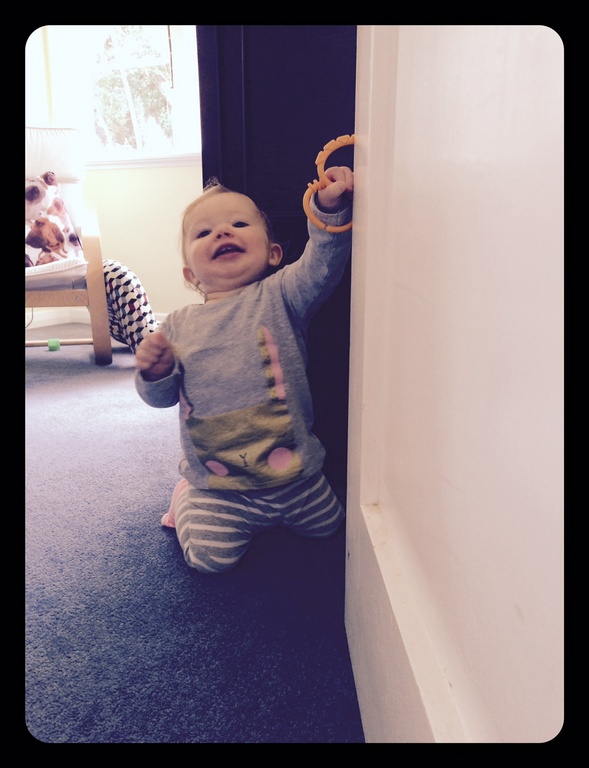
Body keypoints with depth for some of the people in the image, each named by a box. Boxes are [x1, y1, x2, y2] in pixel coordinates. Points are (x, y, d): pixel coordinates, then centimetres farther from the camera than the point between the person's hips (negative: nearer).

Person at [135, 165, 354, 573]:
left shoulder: (278, 296, -6)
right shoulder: (180, 324, 0)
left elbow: (321, 265, -24)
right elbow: (161, 398, 4)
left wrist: (330, 209, -40)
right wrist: (155, 373, -18)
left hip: (294, 473, 0)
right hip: (217, 486, 0)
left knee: (328, 524, 14)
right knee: (210, 556, -8)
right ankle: (186, 498, 21)